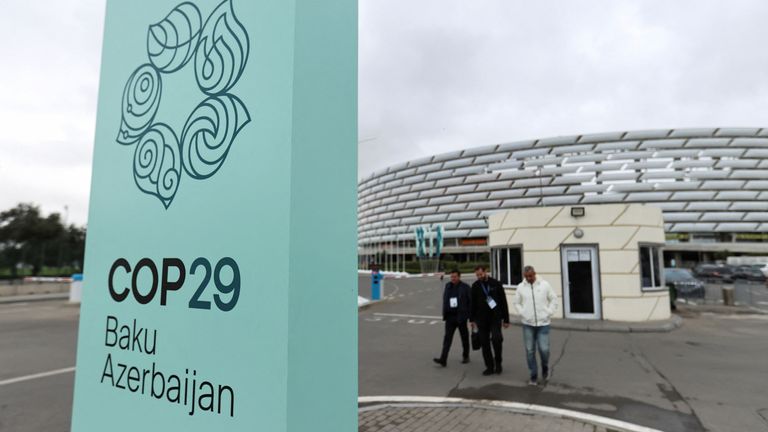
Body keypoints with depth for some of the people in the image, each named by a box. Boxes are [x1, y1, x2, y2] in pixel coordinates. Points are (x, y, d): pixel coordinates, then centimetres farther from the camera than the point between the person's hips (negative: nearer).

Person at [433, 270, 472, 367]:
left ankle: (465, 356, 30)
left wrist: (471, 316, -9)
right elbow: (444, 300, 11)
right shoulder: (448, 286, 7)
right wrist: (444, 313, 6)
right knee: (447, 338, -3)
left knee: (464, 337, 12)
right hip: (450, 316, 3)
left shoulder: (465, 287, -5)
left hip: (461, 316, -3)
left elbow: (471, 302, -5)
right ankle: (443, 359, -7)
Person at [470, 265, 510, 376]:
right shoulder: (475, 286, 4)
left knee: (496, 338, -17)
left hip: (495, 317, -3)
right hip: (482, 319, 3)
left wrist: (506, 319, -1)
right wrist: (472, 319, 8)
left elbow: (503, 302, 0)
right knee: (484, 343, 4)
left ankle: (498, 362, 6)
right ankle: (489, 366, 16)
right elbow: (473, 303, 10)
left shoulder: (496, 284, -3)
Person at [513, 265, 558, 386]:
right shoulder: (521, 287, 2)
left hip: (543, 323, -1)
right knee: (530, 351, 3)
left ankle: (545, 368, 25)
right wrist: (522, 313, 0)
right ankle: (533, 376, 17)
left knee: (544, 349, -5)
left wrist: (549, 313, -2)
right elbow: (516, 302, 11)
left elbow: (554, 299, 4)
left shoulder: (545, 284, -2)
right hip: (527, 323, 2)